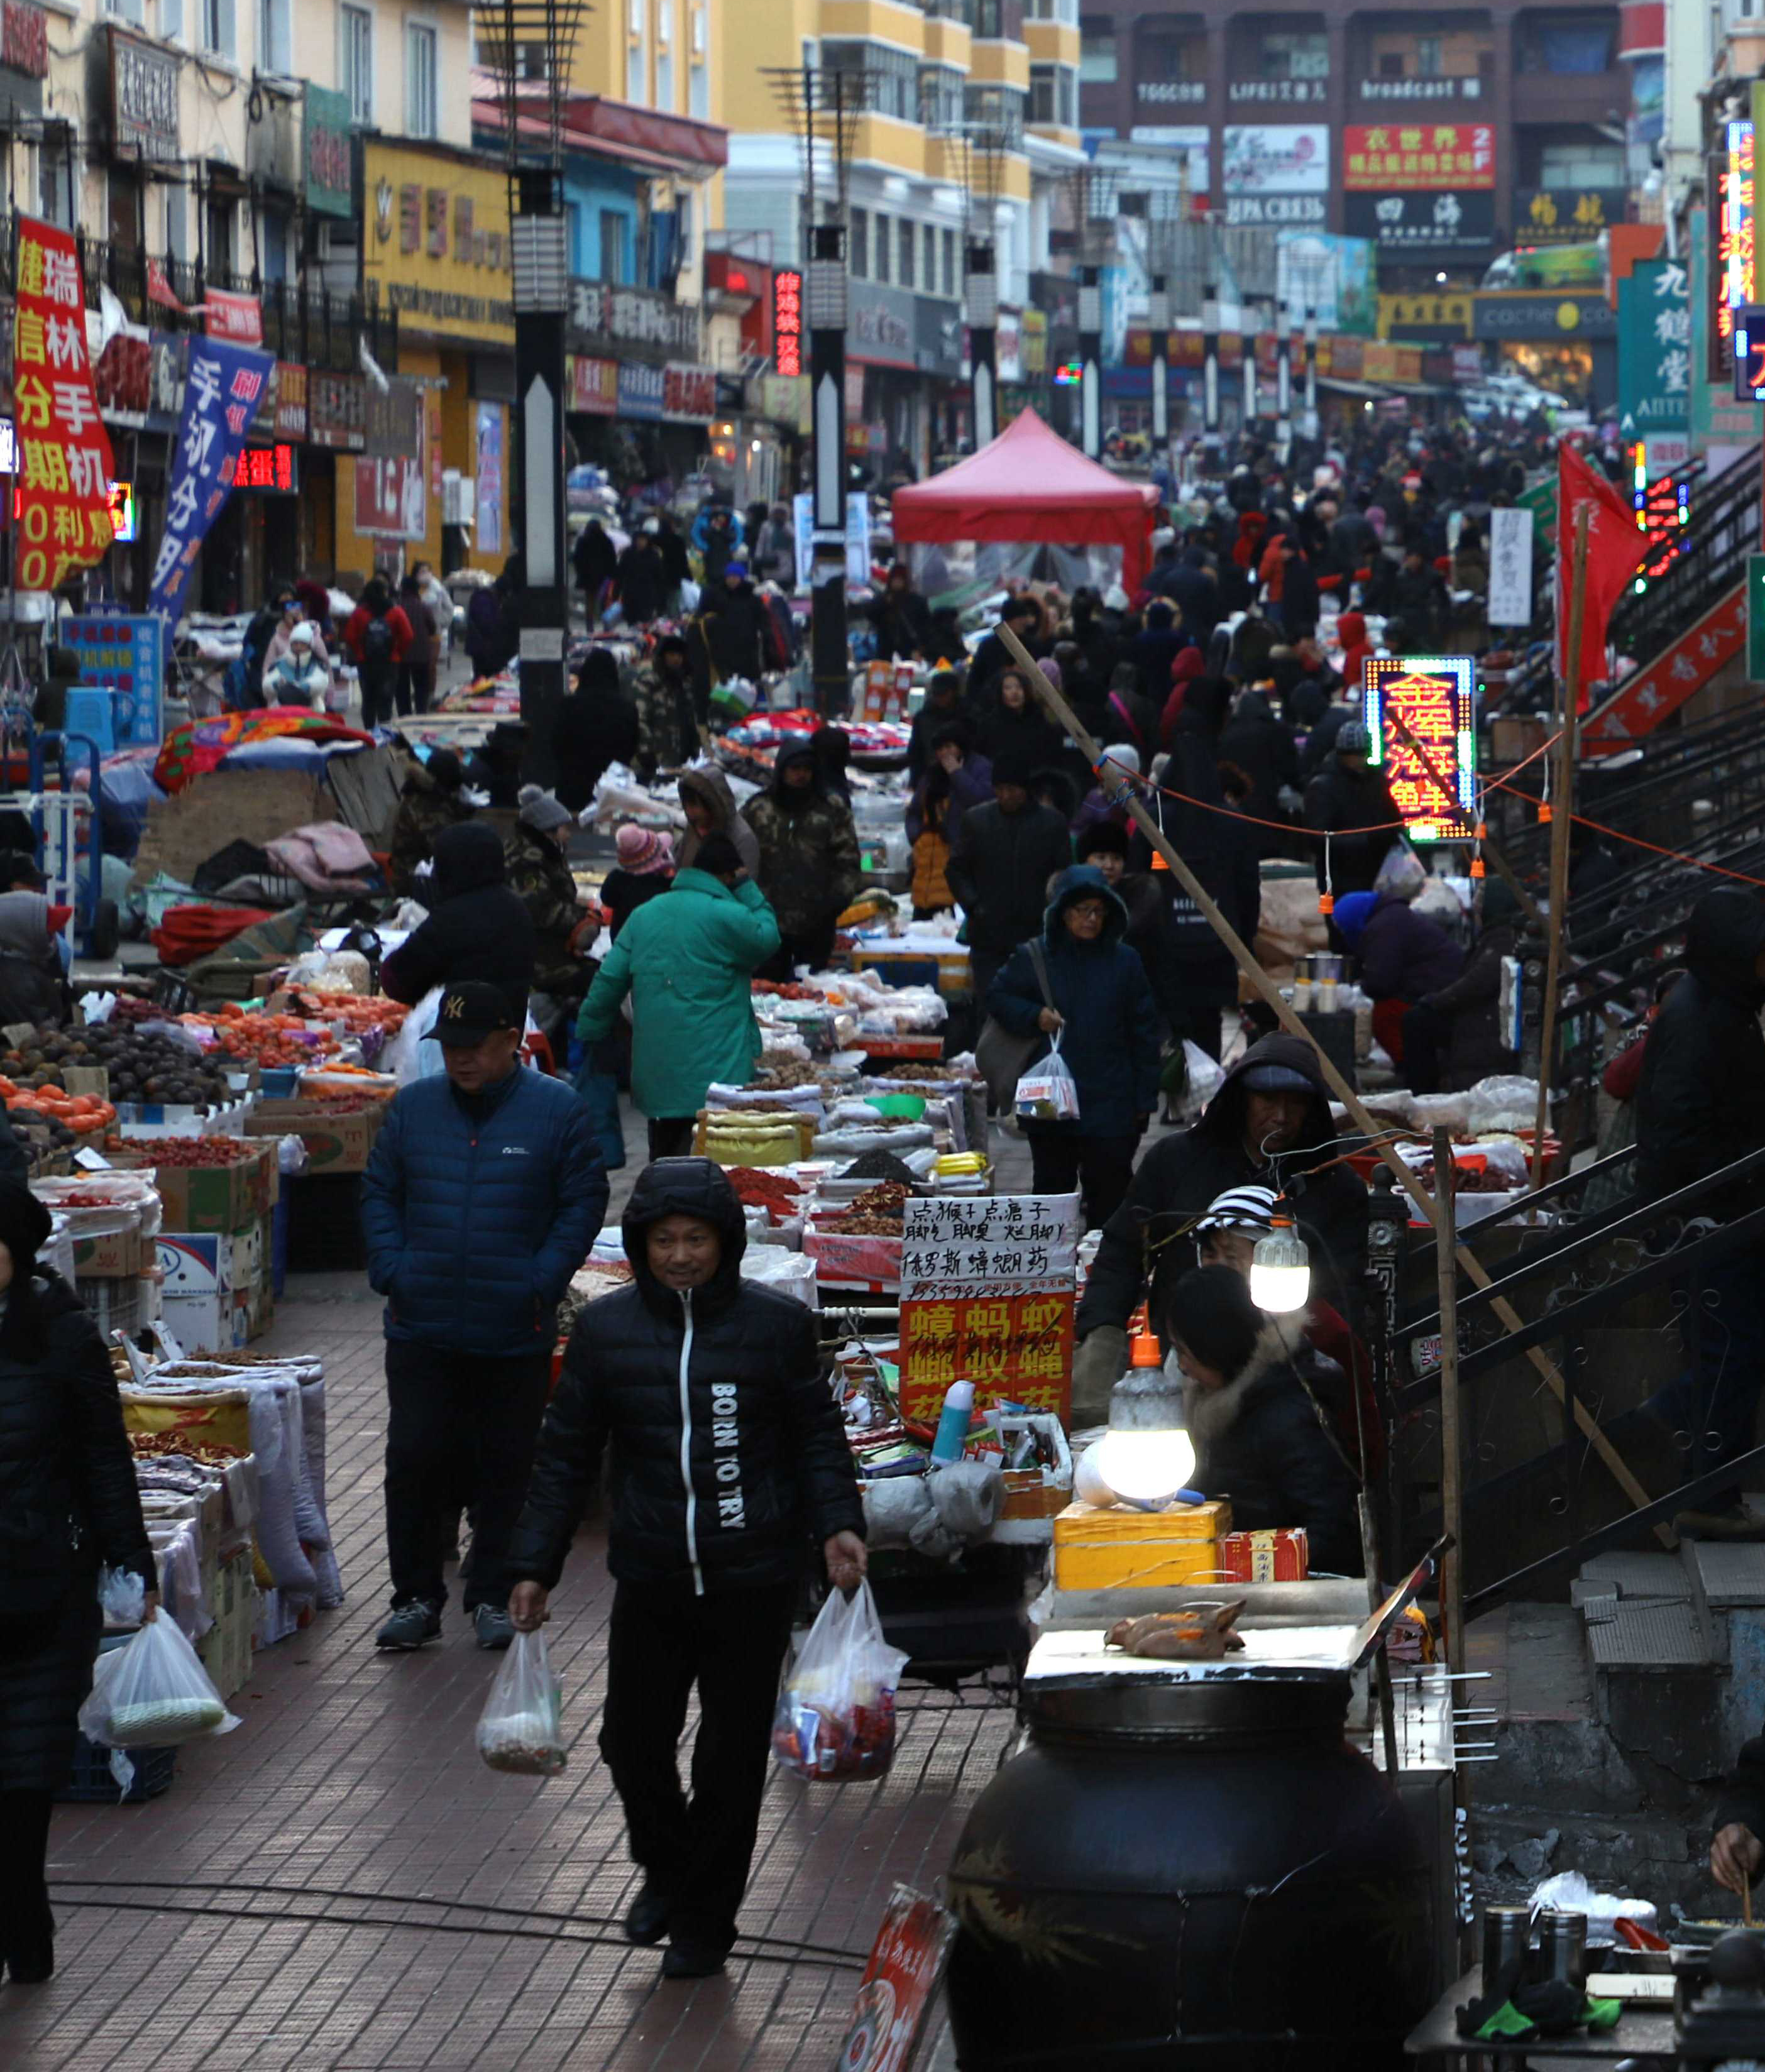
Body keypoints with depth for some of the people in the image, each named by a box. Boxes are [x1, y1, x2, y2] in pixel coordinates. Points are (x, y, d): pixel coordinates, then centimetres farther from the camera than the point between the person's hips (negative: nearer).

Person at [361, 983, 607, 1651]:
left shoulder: (556, 1111, -1)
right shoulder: (412, 1107, 6)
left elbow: (584, 1202, 0)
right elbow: (379, 1193, 12)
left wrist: (543, 1282, -9)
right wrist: (391, 1270, -2)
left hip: (515, 1337, -2)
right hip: (421, 1332, 2)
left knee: (506, 1469, 6)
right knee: (414, 1461, 0)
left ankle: (493, 1597, 17)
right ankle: (416, 1597, 10)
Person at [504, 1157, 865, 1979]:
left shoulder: (775, 1325, -3)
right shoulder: (605, 1329, 2)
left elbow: (817, 1437, 5)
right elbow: (566, 1455, 7)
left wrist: (836, 1525, -10)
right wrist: (534, 1566, 4)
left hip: (752, 1580, -2)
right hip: (650, 1580, 2)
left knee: (732, 1755, 5)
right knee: (632, 1742, 3)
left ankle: (705, 1915, 23)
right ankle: (666, 1869, 33)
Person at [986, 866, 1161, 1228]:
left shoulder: (1125, 962, 3)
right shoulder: (1033, 957, 2)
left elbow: (1144, 1033, 6)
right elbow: (997, 998, 11)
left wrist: (1145, 1099, 3)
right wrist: (1034, 1016, -8)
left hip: (1111, 1106, 0)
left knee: (1109, 1191, 2)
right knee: (1052, 1185, 9)